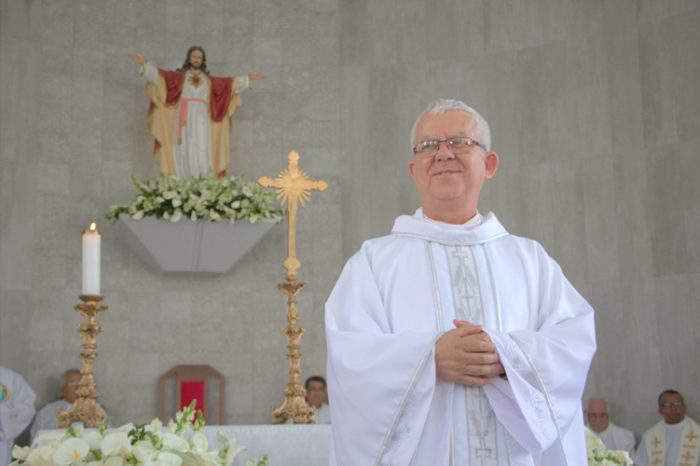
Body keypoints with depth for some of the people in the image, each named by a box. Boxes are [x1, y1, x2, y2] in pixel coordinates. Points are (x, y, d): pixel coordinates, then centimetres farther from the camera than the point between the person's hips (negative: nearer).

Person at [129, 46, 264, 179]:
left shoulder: (209, 80, 20)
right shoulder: (179, 76, 15)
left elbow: (232, 83, 18)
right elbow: (159, 75, 6)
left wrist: (248, 78, 12)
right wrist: (145, 64, -7)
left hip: (201, 119, 1)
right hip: (184, 119, -1)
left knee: (201, 152, -11)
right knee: (184, 152, -7)